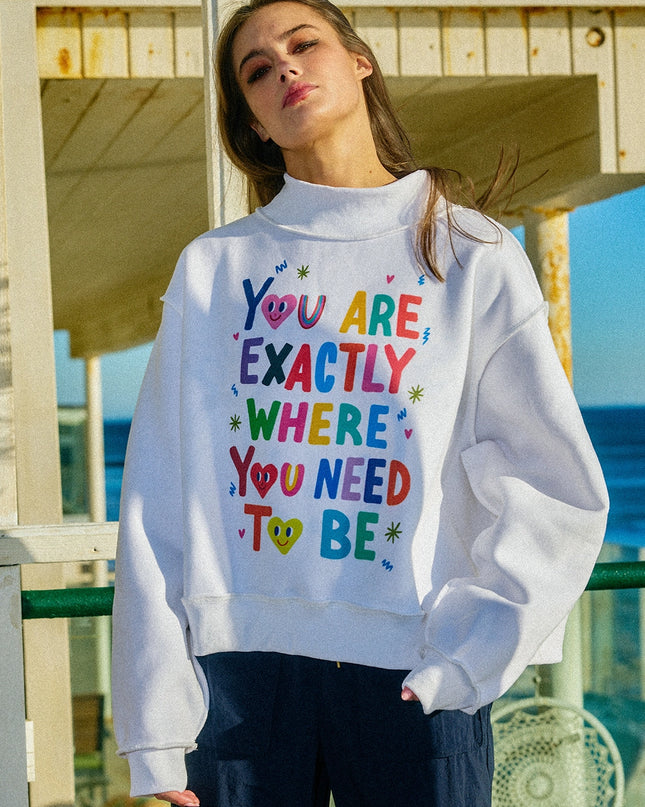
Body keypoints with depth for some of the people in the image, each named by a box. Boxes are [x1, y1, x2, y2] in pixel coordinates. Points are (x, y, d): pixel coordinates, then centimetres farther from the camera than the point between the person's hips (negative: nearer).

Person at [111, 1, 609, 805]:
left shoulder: (472, 257, 6)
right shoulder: (213, 267, 10)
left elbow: (555, 493, 1)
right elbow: (158, 495, 5)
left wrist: (467, 652, -13)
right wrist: (157, 732, -2)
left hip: (414, 675, -1)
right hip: (239, 656, 1)